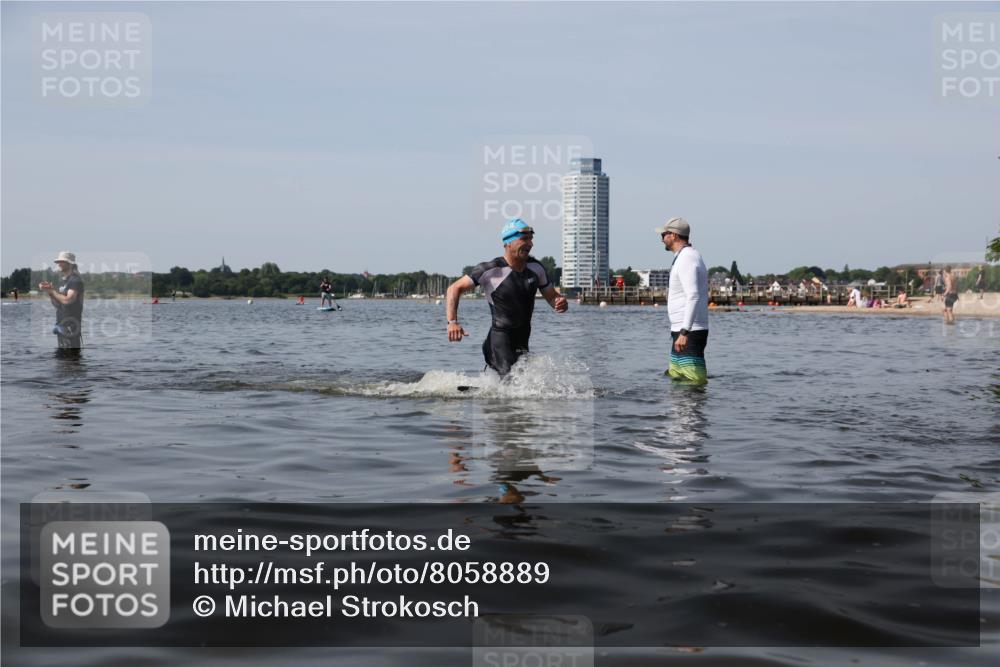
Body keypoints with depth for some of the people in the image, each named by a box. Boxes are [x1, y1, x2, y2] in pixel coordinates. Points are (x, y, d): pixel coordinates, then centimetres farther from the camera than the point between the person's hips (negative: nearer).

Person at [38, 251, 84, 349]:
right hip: (61, 325, 10)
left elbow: (68, 300, -23)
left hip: (71, 325, -10)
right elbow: (57, 304, 18)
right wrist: (48, 291, 2)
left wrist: (52, 291, -10)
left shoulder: (75, 280, -11)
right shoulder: (62, 280, 17)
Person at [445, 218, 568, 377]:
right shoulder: (491, 270, -13)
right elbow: (455, 289, -10)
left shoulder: (536, 267, 4)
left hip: (522, 344, 7)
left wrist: (561, 303, -10)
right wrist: (452, 322, -23)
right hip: (499, 343, -7)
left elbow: (551, 296, 15)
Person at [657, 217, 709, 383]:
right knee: (675, 377, 14)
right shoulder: (692, 256, 19)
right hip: (682, 331, 11)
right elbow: (698, 296, 26)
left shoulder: (686, 259, -15)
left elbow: (694, 297, -26)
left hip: (689, 333, -11)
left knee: (695, 382, -15)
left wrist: (684, 332, -32)